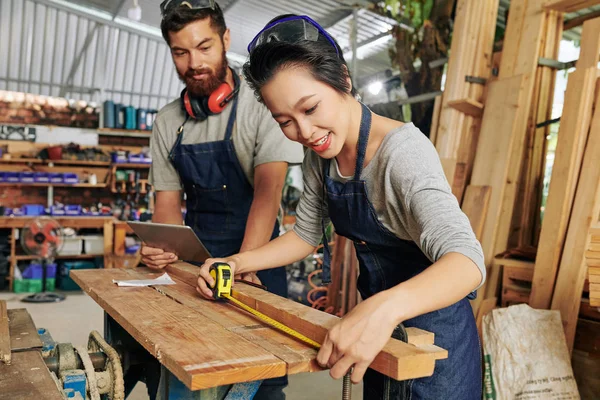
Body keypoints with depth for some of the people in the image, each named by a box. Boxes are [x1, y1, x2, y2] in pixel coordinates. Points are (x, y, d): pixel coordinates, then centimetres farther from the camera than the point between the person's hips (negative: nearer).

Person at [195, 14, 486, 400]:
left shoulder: (402, 150, -28)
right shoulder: (320, 154, -6)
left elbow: (467, 263, -38)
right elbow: (306, 232, 6)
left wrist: (385, 307, -56)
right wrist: (238, 262, -8)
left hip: (433, 333, -6)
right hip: (382, 327, 7)